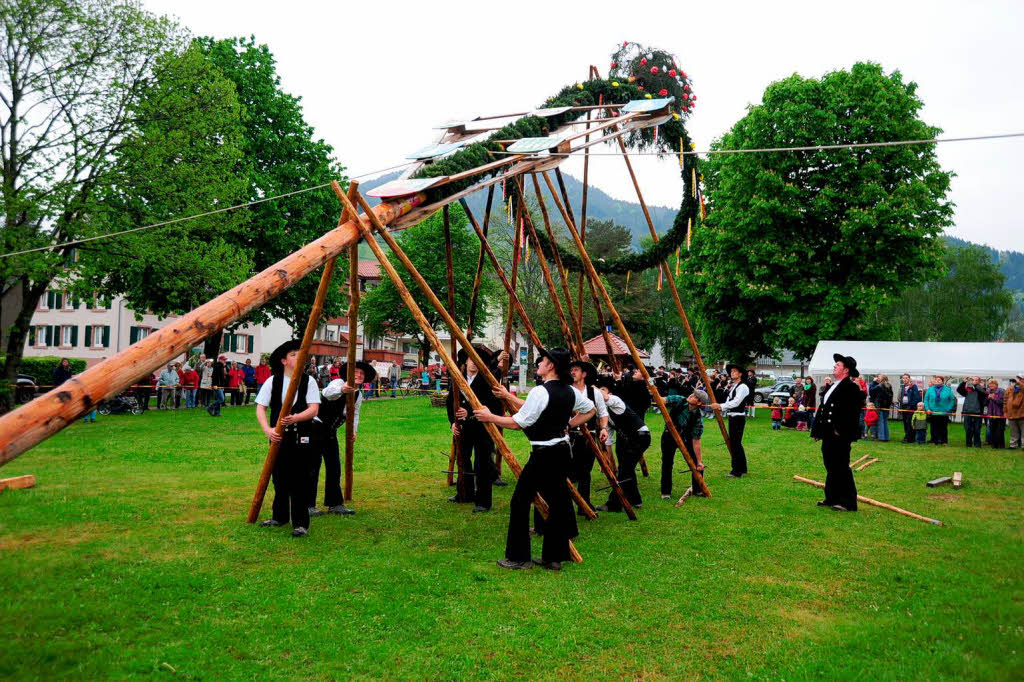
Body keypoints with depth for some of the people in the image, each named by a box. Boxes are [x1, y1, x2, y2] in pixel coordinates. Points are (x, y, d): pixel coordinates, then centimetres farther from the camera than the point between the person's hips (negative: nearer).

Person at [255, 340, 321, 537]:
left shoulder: (309, 381, -2)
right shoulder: (273, 381, 2)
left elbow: (313, 410, -10)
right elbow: (260, 408, -1)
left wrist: (295, 418, -27)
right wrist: (268, 430, -16)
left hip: (302, 439, -2)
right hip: (279, 437, 2)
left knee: (300, 481, -3)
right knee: (279, 479, 14)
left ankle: (301, 524, 4)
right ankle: (279, 517, 31)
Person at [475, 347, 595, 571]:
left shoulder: (540, 392, -18)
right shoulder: (570, 391, 7)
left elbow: (517, 422, -17)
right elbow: (590, 410, 21)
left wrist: (490, 417, -5)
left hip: (544, 454, -8)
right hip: (562, 451, 9)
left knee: (520, 501, 1)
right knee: (557, 501, 12)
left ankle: (519, 557, 6)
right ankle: (554, 556, 18)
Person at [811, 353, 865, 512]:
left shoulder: (851, 387, -11)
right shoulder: (833, 386, 17)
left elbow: (853, 411, -20)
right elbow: (823, 408, 19)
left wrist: (841, 431, -21)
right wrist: (817, 430, 16)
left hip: (840, 436, -9)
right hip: (829, 434, 9)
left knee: (841, 468, -4)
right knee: (831, 467, 15)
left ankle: (848, 503, 4)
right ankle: (832, 498, 24)